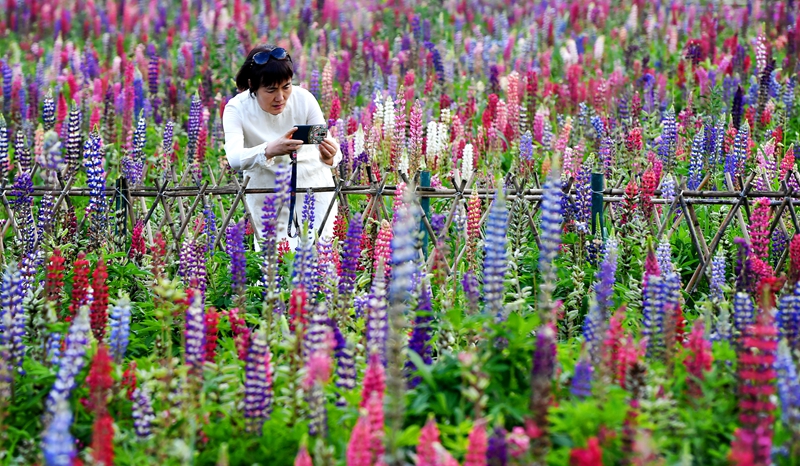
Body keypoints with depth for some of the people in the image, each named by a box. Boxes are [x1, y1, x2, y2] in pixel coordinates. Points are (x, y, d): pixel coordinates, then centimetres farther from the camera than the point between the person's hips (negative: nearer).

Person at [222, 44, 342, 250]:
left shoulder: (304, 99, -20)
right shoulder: (237, 109, -22)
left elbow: (328, 147, -22)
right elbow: (234, 158, -38)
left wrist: (329, 157, -47)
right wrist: (269, 150, -58)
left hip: (312, 186, 0)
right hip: (266, 195, 0)